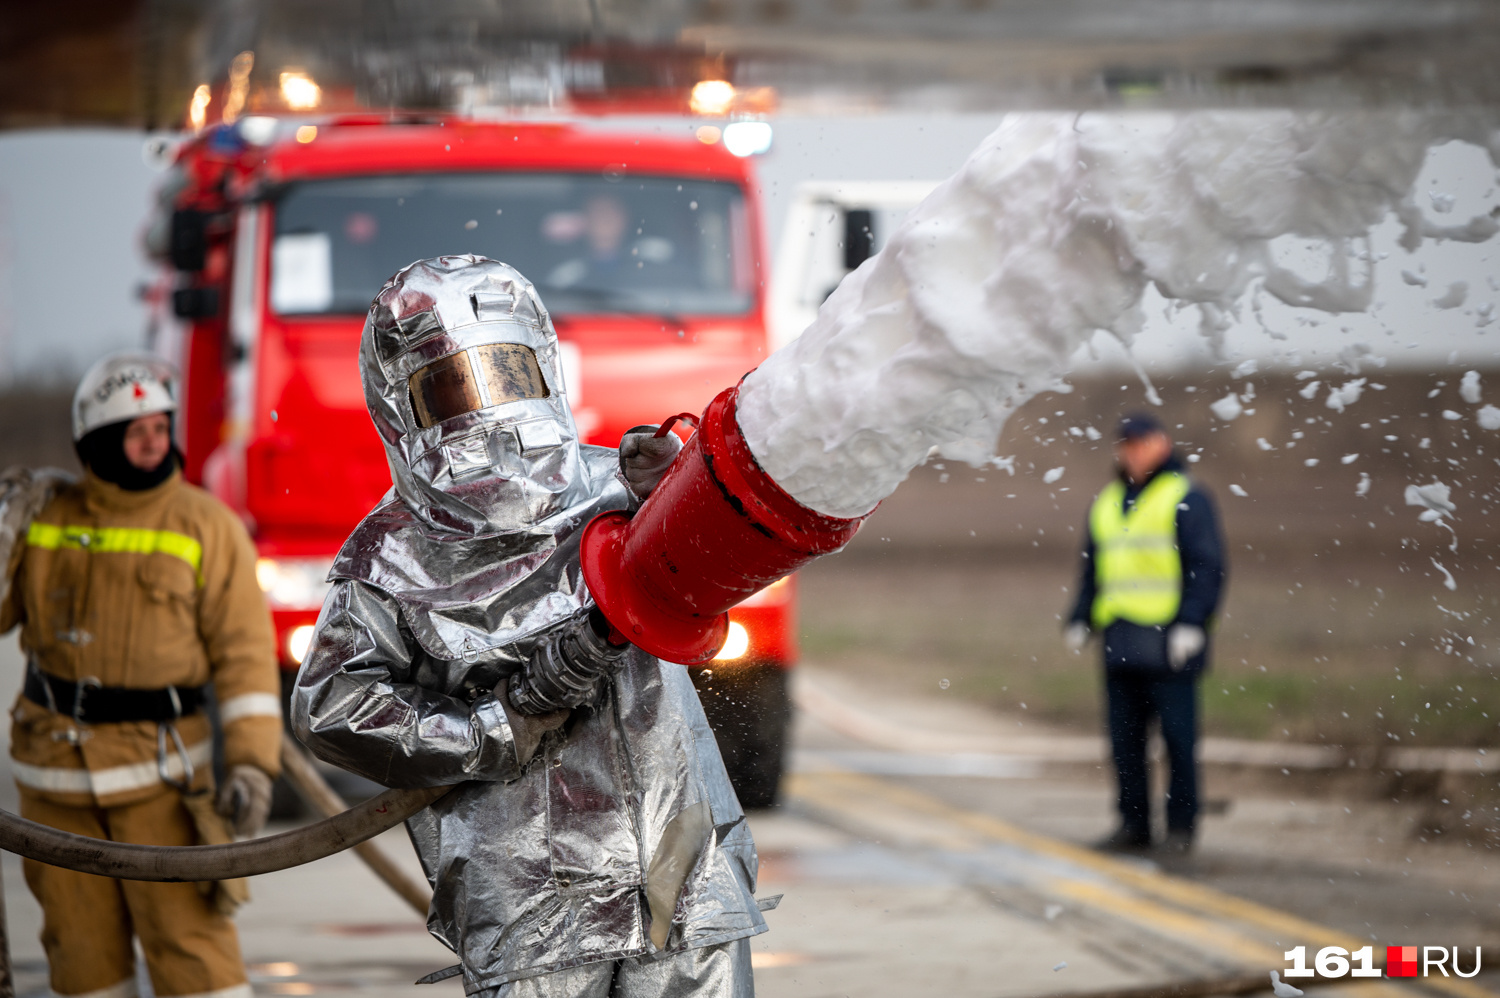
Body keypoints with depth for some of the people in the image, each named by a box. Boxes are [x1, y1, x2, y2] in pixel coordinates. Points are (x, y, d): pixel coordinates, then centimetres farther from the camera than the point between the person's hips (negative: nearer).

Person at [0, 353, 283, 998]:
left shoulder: (207, 527, -5)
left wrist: (252, 763, -17)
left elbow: (244, 654, -7)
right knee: (82, 943, 9)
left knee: (188, 935, -9)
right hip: (56, 773, 4)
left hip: (158, 771, -4)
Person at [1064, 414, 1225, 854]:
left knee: (1177, 733, -5)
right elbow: (1091, 568, 25)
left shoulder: (1186, 499, -1)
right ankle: (1134, 822, 12)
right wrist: (1080, 621, 14)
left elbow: (1207, 566, -7)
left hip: (1169, 643, -6)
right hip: (1120, 641, 6)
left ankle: (1181, 825, 0)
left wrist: (1192, 623, -15)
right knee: (1125, 736, 6)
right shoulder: (1106, 503, 19)